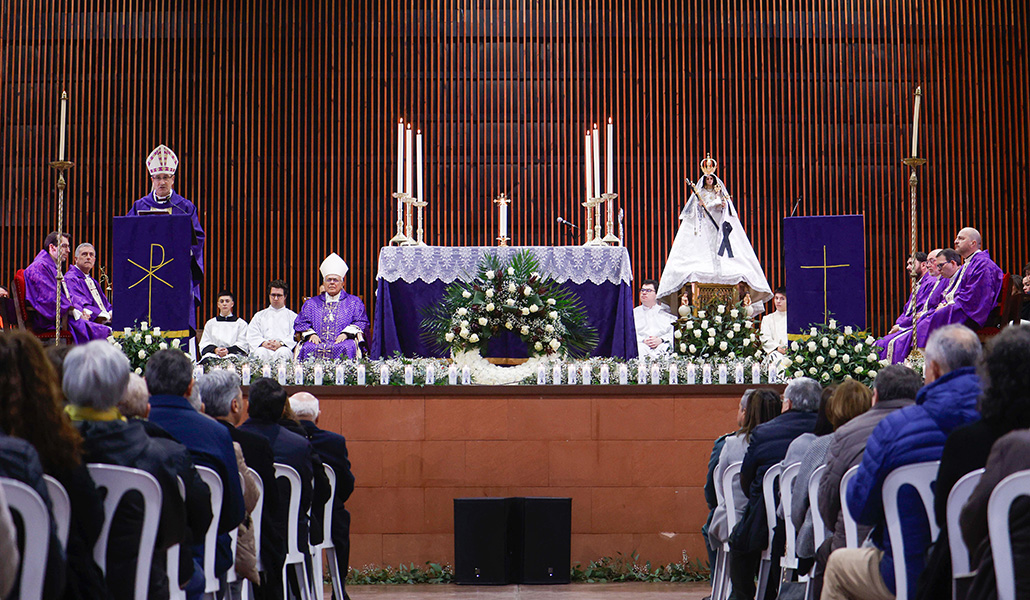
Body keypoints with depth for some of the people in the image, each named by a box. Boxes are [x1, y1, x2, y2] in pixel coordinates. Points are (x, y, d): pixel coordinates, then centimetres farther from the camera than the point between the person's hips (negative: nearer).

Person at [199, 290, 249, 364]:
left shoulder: (241, 323, 17)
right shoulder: (210, 323, 25)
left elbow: (242, 345, 4)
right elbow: (205, 344, 13)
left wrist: (228, 350, -15)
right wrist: (215, 349, -11)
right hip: (213, 355, 1)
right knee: (208, 360, -37)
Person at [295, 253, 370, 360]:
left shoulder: (354, 302, 18)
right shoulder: (312, 303, 23)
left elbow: (361, 322, 7)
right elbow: (300, 323, 16)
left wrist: (346, 333, -10)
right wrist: (311, 334, -5)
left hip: (343, 341, -1)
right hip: (318, 341, 1)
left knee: (345, 348, -35)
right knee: (308, 348, -30)